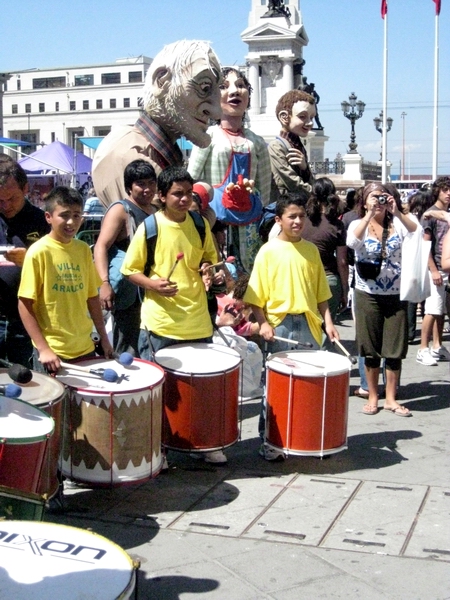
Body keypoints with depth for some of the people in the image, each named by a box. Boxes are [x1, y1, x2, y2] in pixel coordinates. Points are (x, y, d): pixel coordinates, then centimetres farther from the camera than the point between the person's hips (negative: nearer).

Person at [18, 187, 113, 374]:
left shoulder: (84, 250, 5)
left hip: (85, 349, 5)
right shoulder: (38, 252, -11)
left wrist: (103, 337, 11)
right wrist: (43, 348, -15)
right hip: (52, 352, -5)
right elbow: (25, 304, -10)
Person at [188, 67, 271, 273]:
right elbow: (190, 181, -6)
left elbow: (264, 190, 13)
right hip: (215, 217, -4)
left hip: (248, 222, 4)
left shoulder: (256, 142, 11)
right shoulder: (209, 136, -1)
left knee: (249, 270, 5)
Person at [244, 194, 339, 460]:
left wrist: (328, 321, 3)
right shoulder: (268, 251, -3)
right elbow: (257, 295, -5)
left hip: (309, 323, 4)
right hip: (279, 325, -3)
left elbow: (320, 292, 13)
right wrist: (263, 323, -16)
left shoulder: (311, 250, 9)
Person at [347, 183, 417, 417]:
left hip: (396, 294, 1)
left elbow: (416, 233, -15)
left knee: (395, 349, 5)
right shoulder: (358, 224, 0)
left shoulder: (396, 223, 3)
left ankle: (391, 399, 17)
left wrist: (397, 212, -22)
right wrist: (370, 214, -23)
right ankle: (372, 397, 20)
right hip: (368, 295, -1)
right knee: (371, 349, 7)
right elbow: (353, 241, -22)